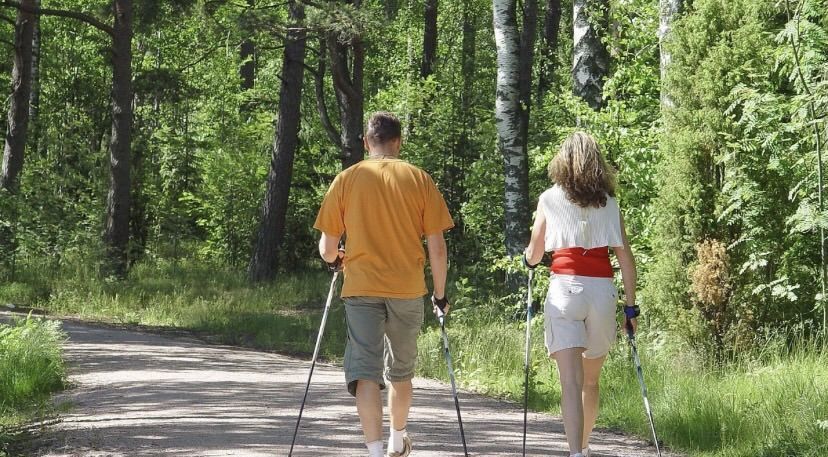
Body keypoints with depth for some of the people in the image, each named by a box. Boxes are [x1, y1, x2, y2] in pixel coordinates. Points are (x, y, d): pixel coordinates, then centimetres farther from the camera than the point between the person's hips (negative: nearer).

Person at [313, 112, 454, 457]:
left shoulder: (346, 180, 1)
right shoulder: (419, 179, 1)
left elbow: (327, 249, 2)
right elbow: (437, 248, -1)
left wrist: (335, 259, 25)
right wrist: (440, 293, 11)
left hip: (361, 288, -1)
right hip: (408, 289, 2)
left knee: (365, 373, -5)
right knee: (401, 371, 19)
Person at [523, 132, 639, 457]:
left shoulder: (550, 199, 5)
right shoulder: (608, 203, 10)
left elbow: (533, 256, 10)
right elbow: (625, 257, 4)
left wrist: (528, 257, 33)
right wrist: (631, 306, 8)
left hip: (564, 288, -2)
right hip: (602, 290, 2)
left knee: (571, 382, -10)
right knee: (591, 380, 20)